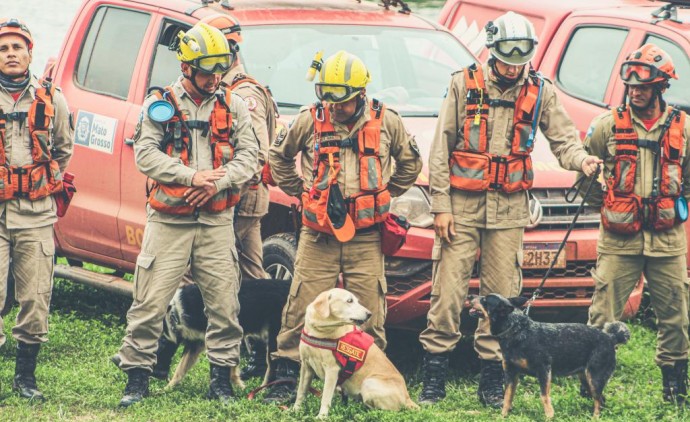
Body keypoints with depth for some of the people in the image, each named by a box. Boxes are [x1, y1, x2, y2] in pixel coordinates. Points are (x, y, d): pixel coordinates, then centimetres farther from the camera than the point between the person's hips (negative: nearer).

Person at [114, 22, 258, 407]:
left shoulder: (233, 107, 9)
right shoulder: (161, 105, 4)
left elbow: (248, 157, 2)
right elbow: (145, 154, -7)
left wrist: (217, 183, -15)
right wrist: (191, 176, -18)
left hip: (217, 222, 2)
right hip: (168, 220, -2)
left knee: (224, 302, 0)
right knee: (151, 302, -4)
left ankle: (222, 378, 10)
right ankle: (137, 377, 3)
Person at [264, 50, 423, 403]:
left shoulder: (385, 122, 2)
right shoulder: (309, 121, 1)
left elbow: (410, 162, 20)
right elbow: (278, 156, 19)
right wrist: (299, 191, 12)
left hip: (365, 238, 1)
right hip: (318, 236, 0)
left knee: (368, 314, 1)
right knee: (302, 309, -5)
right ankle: (285, 379, 1)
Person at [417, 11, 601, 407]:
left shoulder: (540, 92, 4)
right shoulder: (465, 84, -1)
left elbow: (563, 137, 2)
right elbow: (441, 148, 0)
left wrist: (581, 159, -23)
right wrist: (441, 206, -5)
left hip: (509, 208, 2)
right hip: (462, 203, -2)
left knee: (502, 292, 2)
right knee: (449, 289, -4)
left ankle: (493, 381, 10)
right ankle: (434, 377, 3)